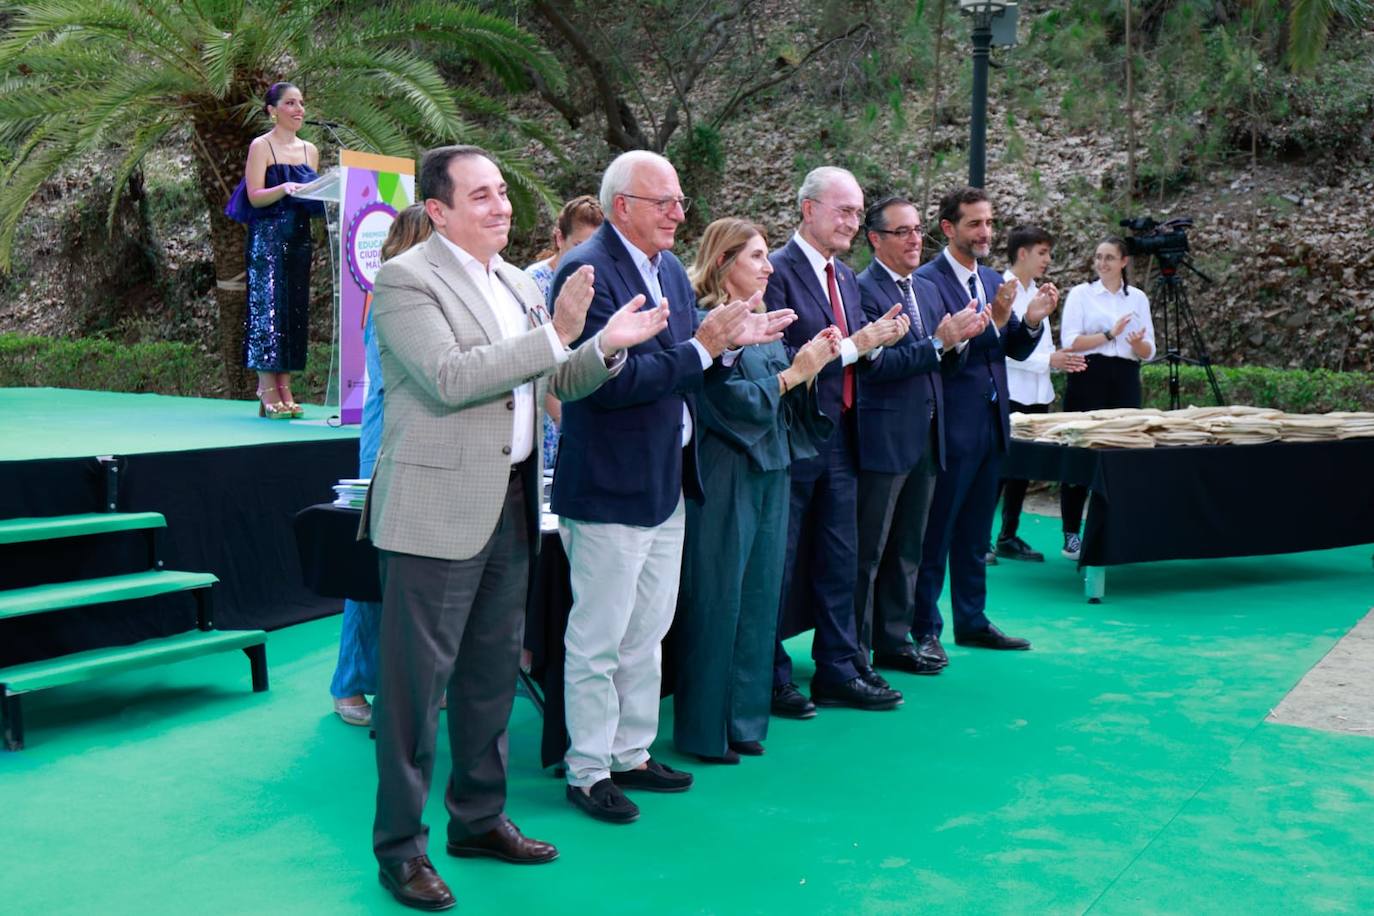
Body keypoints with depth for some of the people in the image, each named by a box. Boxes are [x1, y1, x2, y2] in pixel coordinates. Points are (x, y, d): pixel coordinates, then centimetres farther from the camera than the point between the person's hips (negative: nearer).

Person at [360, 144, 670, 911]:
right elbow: (449, 379, -24)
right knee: (417, 681, 0)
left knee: (493, 672, 16)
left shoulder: (518, 284, 13)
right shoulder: (405, 279, -11)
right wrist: (555, 333, -24)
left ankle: (480, 818, 31)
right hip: (438, 510, -8)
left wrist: (607, 345, -1)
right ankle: (400, 845, 13)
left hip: (511, 505, 8)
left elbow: (555, 383, 17)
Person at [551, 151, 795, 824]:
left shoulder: (670, 269, 11)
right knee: (599, 639, 3)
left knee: (647, 633, 18)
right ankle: (588, 770, 18)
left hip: (669, 481, 9)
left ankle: (632, 753, 32)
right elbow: (611, 380, -26)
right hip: (611, 485, -9)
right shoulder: (587, 272, -17)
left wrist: (729, 342, -6)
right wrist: (702, 346, -23)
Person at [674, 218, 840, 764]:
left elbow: (786, 402, 13)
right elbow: (730, 400, -18)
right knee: (716, 601, 0)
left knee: (759, 597, 12)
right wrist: (793, 373, -14)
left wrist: (813, 365, -3)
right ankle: (705, 729, 12)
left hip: (769, 472, 8)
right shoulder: (704, 321, -12)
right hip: (724, 477, -8)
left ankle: (744, 719, 23)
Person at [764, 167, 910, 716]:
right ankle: (771, 678, 14)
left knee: (839, 561, 13)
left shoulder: (845, 277, 14)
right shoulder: (777, 271, -12)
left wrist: (876, 341, -4)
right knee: (779, 565, 3)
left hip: (839, 439, 8)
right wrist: (851, 345, -22)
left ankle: (837, 671, 24)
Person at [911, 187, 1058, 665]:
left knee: (975, 533, 16)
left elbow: (1014, 350, 14)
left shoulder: (993, 281, 13)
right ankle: (925, 629, 9)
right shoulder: (927, 281, -12)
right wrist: (994, 319, -28)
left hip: (991, 424, 8)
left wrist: (1032, 320, -6)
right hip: (951, 425, -8)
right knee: (935, 532, 0)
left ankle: (972, 621, 26)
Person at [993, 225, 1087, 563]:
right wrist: (1048, 360, -19)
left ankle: (1009, 537, 18)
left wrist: (1060, 359, 1)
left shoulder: (1036, 293, 16)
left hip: (1037, 394, 8)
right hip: (1010, 395, -8)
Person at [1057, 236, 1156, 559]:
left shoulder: (1138, 298, 12)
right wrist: (1109, 335, -13)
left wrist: (1138, 343, -12)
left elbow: (1149, 352, 10)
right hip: (1089, 378, -3)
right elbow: (1070, 342, -6)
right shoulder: (1081, 293, 4)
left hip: (1125, 382, 3)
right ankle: (1072, 535, 5)